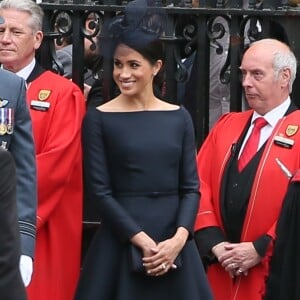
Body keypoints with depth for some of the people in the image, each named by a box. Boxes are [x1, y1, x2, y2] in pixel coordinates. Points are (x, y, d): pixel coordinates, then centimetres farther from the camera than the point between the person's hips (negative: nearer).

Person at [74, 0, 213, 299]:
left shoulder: (179, 117, 7)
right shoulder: (99, 118, -1)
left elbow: (191, 186, 5)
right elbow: (100, 190, -5)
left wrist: (179, 239, -11)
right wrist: (142, 241, -13)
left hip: (174, 243, 2)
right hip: (121, 241, -2)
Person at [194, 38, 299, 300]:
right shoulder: (226, 126, 14)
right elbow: (200, 185, 9)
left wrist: (261, 250, -16)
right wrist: (213, 242, -5)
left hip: (275, 274, -5)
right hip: (222, 272, 5)